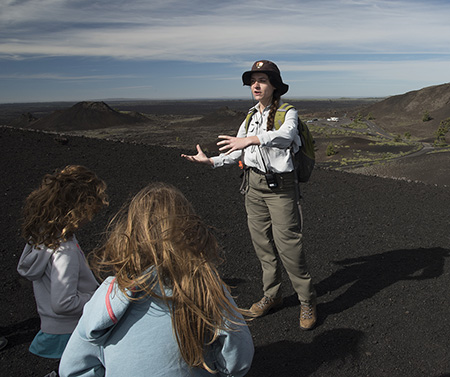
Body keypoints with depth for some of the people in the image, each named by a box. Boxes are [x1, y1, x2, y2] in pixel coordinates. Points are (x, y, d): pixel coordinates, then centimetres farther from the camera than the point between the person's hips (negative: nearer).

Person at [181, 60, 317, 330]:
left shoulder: (288, 113, -6)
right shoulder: (250, 118, 12)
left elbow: (285, 136, -29)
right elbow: (237, 153, 15)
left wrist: (253, 139, -44)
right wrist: (210, 160, 2)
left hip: (280, 186, -6)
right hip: (253, 186, 6)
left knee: (288, 245, -4)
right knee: (262, 244, 12)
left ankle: (307, 301, 15)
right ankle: (272, 295, 30)